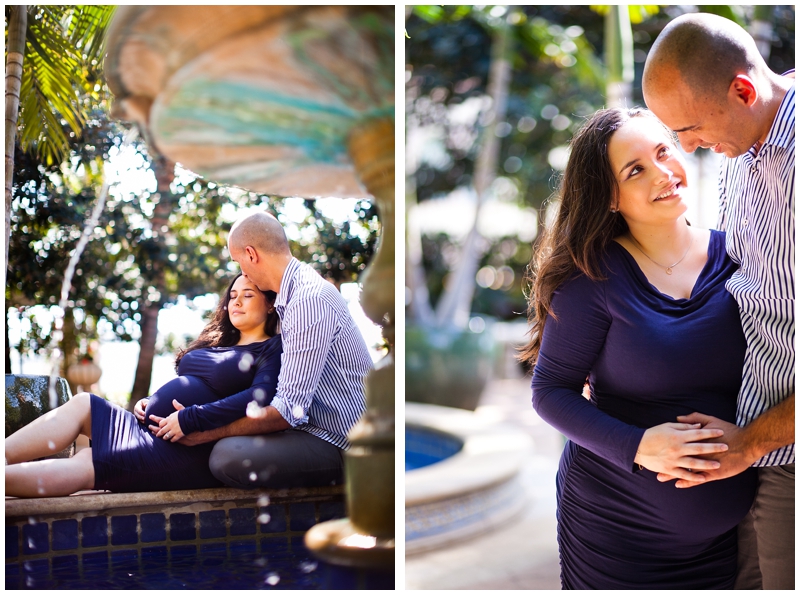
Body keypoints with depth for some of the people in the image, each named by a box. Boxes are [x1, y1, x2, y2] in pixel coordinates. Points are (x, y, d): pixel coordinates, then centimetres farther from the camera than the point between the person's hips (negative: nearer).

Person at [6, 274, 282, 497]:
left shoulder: (274, 349, -4)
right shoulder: (215, 344, 23)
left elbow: (260, 396, -23)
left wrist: (189, 419, -24)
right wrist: (149, 402, 9)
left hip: (193, 451, -9)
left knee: (84, 465, -21)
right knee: (82, 404, -4)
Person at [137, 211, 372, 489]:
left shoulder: (309, 301, -22)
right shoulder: (298, 291, 10)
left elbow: (289, 410, -26)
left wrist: (210, 432, -18)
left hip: (339, 445, -10)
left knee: (228, 456, -27)